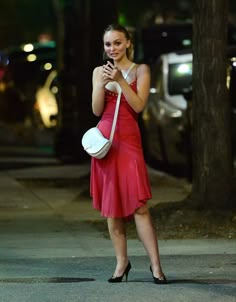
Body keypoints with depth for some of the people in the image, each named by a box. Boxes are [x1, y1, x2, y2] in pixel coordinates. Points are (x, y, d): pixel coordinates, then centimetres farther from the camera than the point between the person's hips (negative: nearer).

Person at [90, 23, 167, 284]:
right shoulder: (99, 72, 11)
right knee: (111, 207, 4)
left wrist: (120, 80, -17)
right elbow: (97, 110, 2)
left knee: (139, 206, -11)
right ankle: (122, 262, 12)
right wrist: (103, 83, -12)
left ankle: (155, 264, -9)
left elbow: (138, 106, -9)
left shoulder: (140, 70, 3)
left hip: (129, 140, -3)